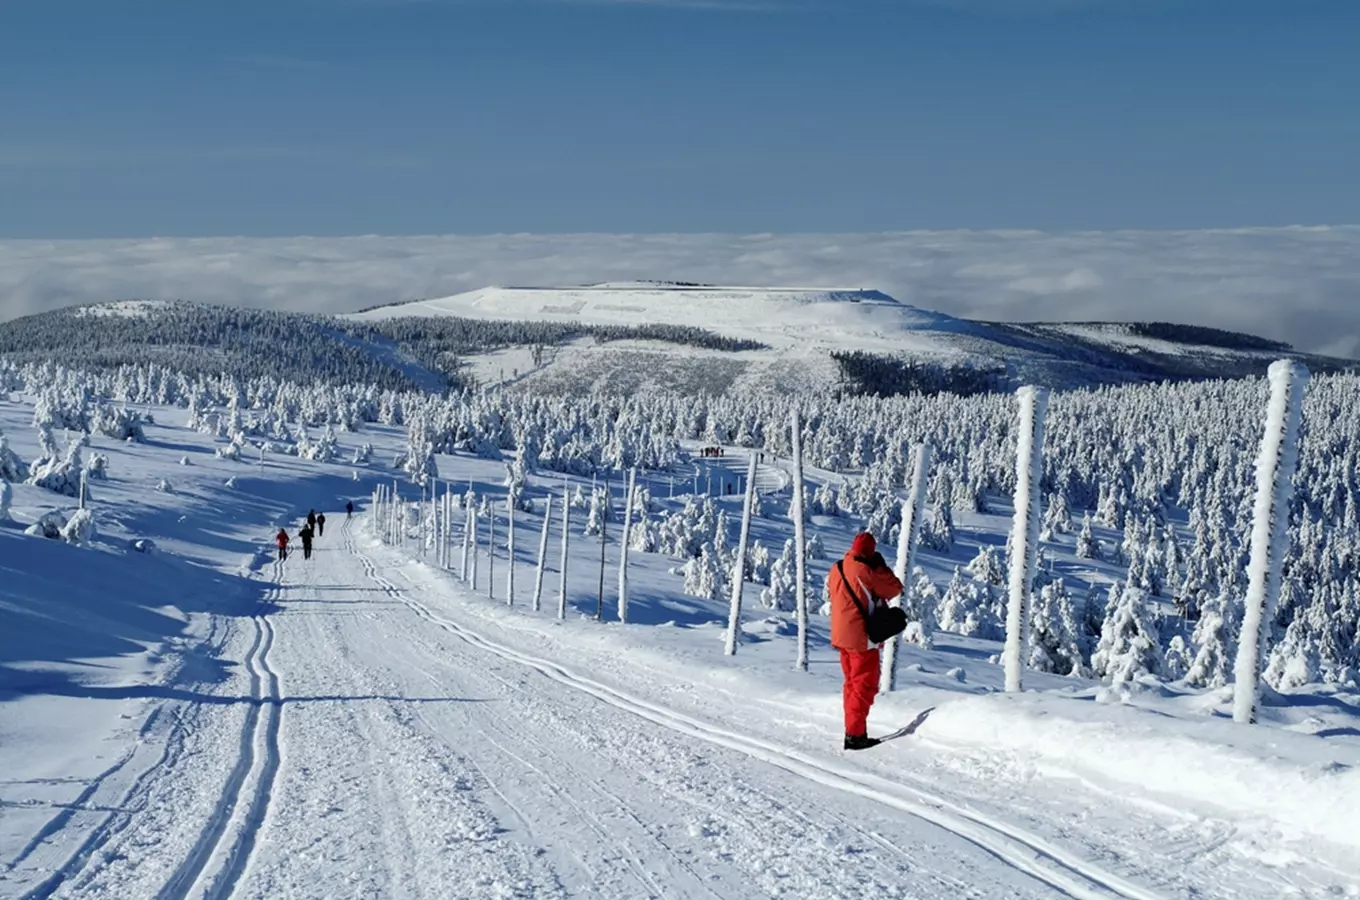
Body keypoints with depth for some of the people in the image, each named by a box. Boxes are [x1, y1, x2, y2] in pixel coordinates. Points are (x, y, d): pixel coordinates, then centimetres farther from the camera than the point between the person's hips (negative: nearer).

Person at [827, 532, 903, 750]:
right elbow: (895, 588, -11)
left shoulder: (837, 569, 2)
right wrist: (881, 566, -1)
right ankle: (855, 734, -1)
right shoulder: (866, 571, -20)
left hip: (841, 635, 8)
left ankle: (853, 731, 23)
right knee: (864, 686, 0)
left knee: (852, 683, 18)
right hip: (862, 637, -8)